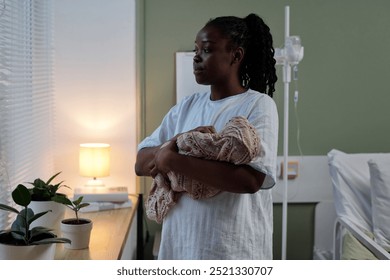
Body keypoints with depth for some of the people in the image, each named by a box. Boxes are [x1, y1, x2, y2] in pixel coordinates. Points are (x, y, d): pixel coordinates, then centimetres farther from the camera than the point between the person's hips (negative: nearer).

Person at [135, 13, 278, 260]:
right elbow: (141, 164, 4)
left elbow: (250, 179, -23)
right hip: (181, 243, 5)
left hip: (235, 249, -5)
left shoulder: (258, 105, -9)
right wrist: (176, 143, -16)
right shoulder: (186, 107, 8)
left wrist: (174, 160, -19)